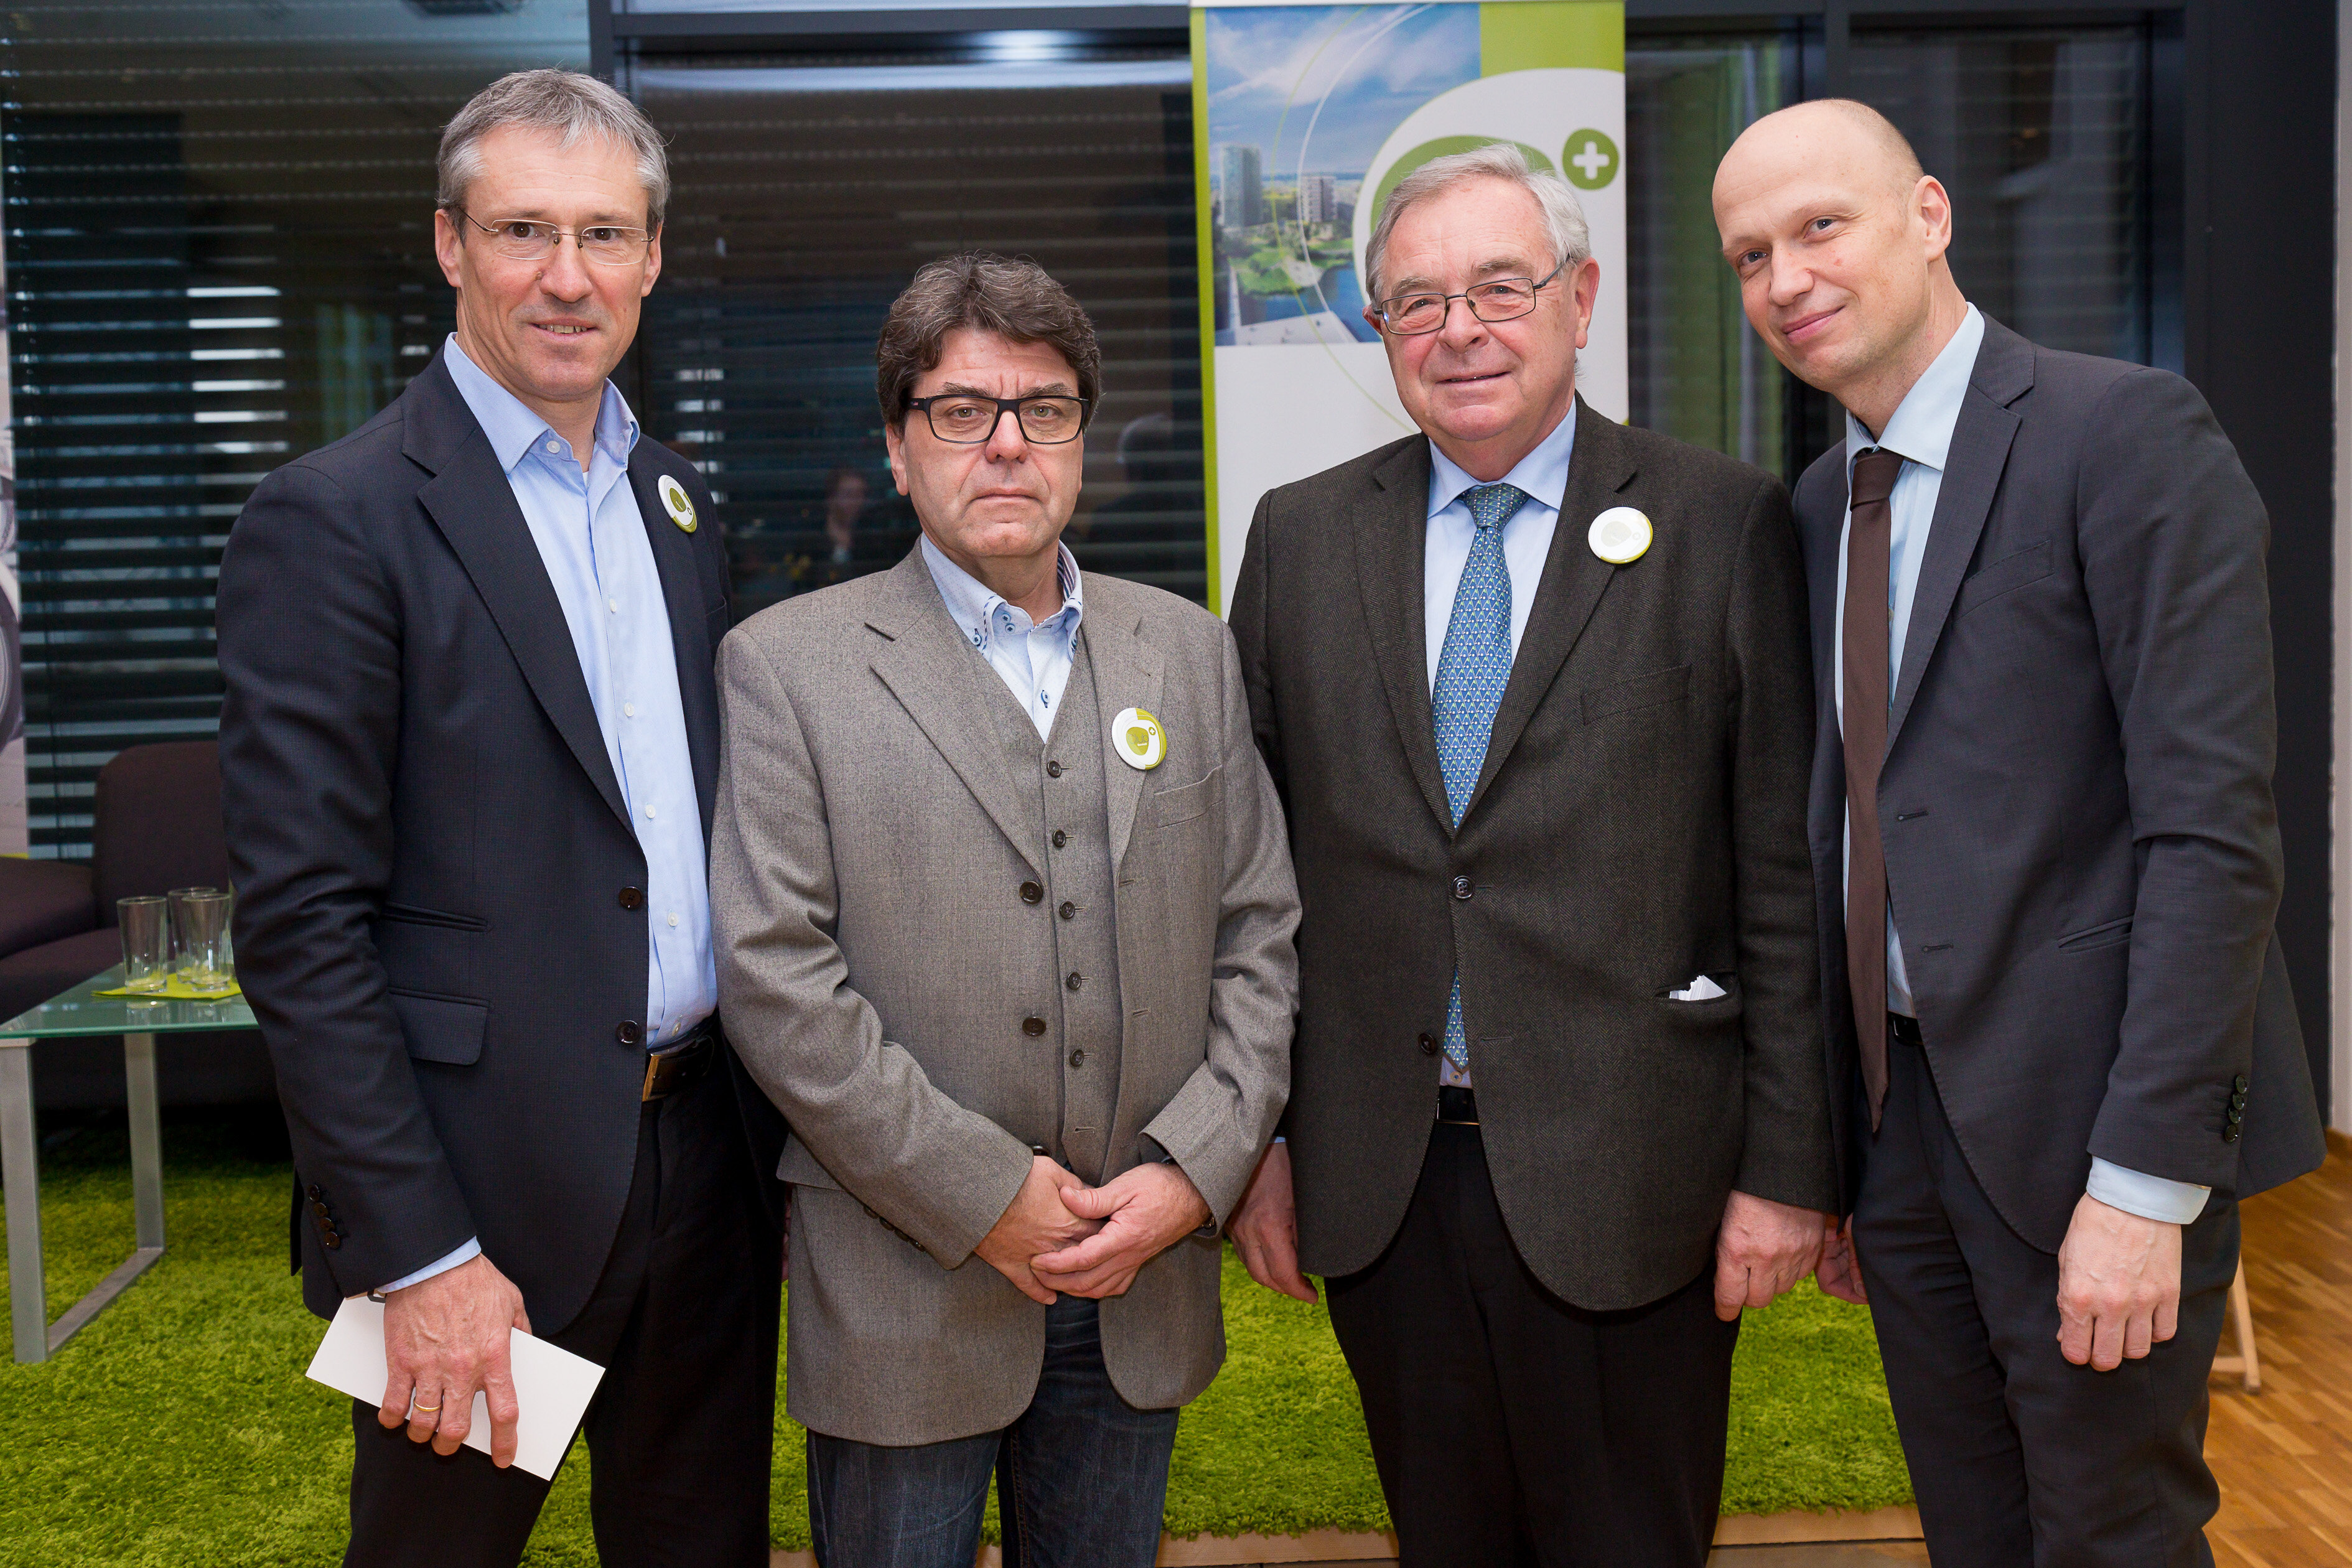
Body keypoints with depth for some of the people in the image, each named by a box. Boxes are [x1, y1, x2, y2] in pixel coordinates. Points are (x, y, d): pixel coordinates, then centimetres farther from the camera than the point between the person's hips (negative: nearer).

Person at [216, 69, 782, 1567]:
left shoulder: (678, 499, 10)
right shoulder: (336, 520, -11)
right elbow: (301, 922, -14)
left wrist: (775, 1130, 10)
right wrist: (418, 1256, -17)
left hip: (706, 1162, 6)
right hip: (483, 1188, -6)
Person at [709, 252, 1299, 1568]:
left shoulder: (1188, 649, 9)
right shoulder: (789, 665, -3)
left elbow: (1260, 937, 7)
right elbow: (776, 978, -11)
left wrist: (1194, 1172, -5)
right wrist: (983, 1193, -13)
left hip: (1144, 1281, 4)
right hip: (907, 1289, -3)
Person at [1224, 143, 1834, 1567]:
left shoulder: (1725, 526, -2)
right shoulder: (1301, 538, 6)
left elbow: (1788, 874, -4)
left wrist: (1790, 1166, -6)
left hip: (1626, 1180, -2)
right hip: (1376, 1176, 3)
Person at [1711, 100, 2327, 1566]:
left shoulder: (2127, 434, -12)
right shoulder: (1823, 504, 11)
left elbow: (2214, 826, -17)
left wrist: (2145, 1181, -21)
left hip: (2083, 1118, -6)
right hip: (1901, 1106, 7)